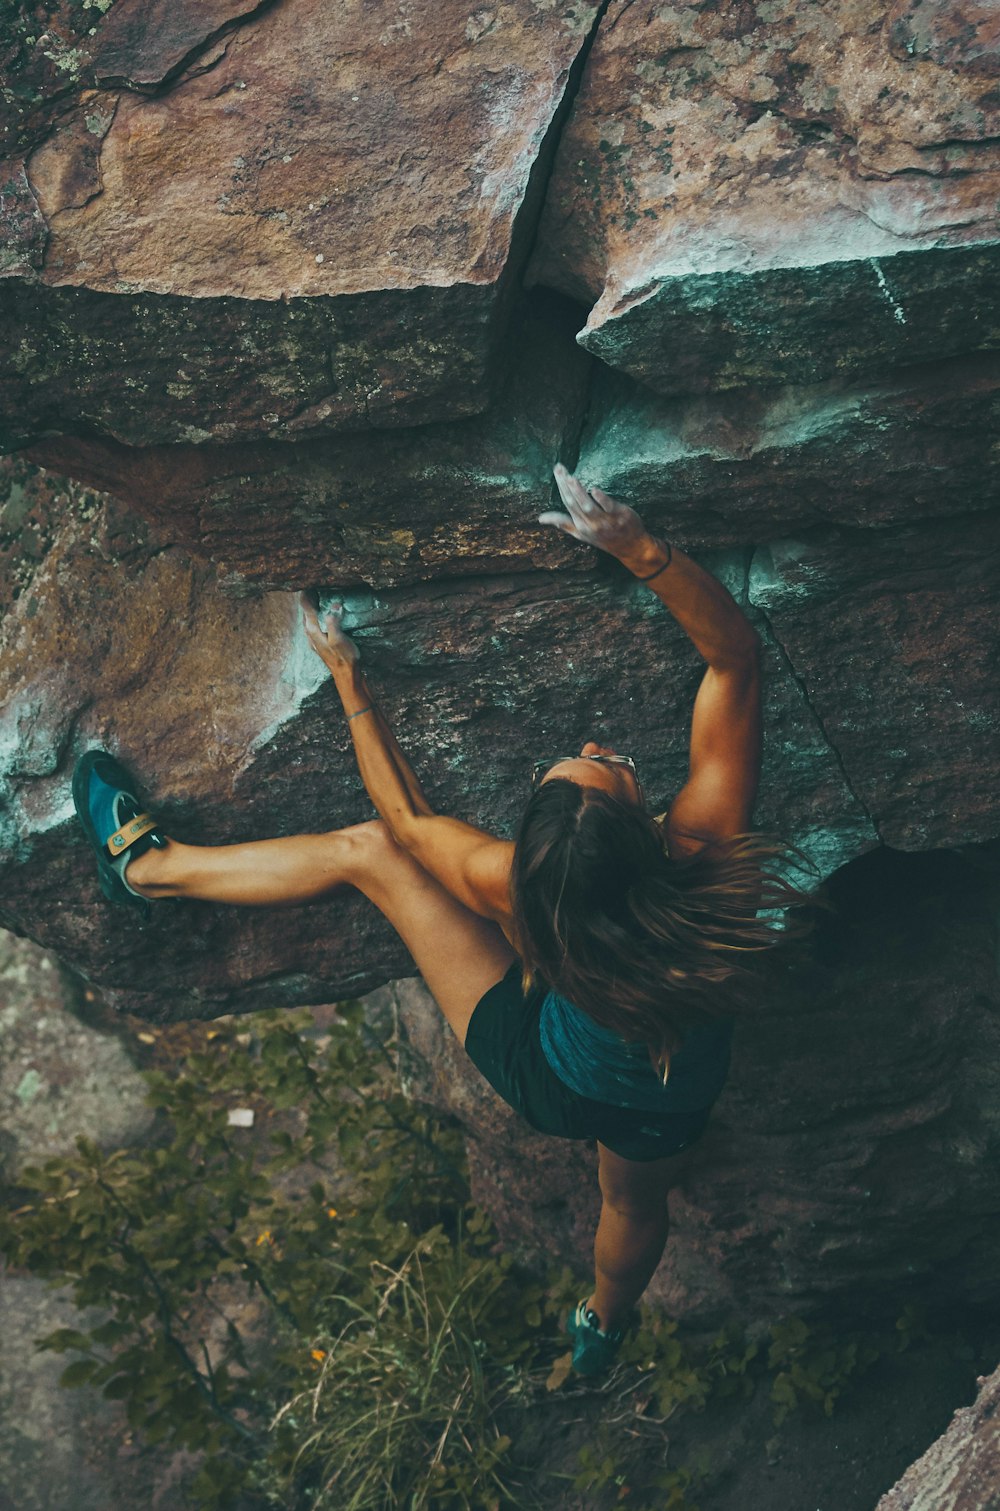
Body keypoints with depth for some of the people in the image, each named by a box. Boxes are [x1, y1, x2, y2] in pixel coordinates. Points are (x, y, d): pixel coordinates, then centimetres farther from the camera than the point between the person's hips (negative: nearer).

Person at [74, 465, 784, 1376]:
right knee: (637, 1202, 40)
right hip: (666, 1114, 2)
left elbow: (406, 816, -15)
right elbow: (735, 653, -33)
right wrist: (640, 549, -43)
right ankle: (603, 1329, 75)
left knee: (367, 848, 1)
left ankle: (148, 866, 23)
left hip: (543, 1081, -1)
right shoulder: (703, 853, -40)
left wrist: (348, 679, -6)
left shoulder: (513, 887, -38)